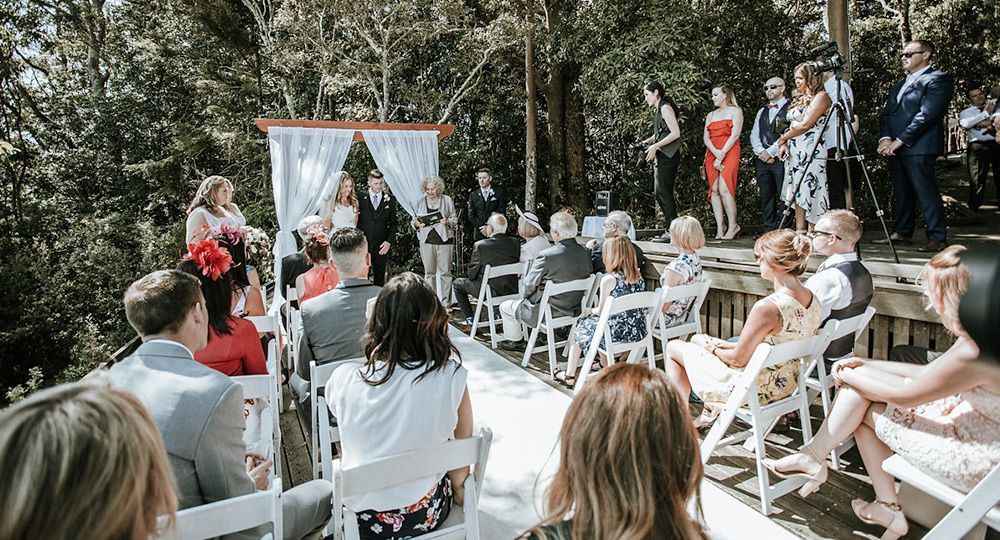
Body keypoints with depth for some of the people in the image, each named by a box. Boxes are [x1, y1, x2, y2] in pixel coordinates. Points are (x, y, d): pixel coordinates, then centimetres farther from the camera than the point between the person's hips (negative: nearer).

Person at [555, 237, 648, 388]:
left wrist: (591, 310, 16)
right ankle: (605, 365, 43)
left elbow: (601, 311, -6)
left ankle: (570, 376, 25)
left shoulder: (608, 279, -15)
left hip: (617, 334, -6)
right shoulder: (639, 277, 3)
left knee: (580, 329, 19)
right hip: (639, 333, 6)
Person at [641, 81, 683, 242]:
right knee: (658, 192, 9)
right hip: (660, 156, 10)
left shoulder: (665, 108, -9)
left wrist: (655, 146, -18)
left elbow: (676, 133, -17)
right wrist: (648, 141, 9)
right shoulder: (657, 110, 18)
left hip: (668, 156, -10)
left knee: (664, 192, -11)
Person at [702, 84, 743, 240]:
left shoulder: (735, 111, 6)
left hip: (729, 152, -5)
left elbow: (735, 135, -6)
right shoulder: (711, 115, 22)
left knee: (724, 189, -18)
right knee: (714, 190, -4)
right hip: (712, 153, 5)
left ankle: (733, 225, -11)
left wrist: (722, 154, -14)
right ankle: (720, 227, -2)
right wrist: (716, 153, -11)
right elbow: (706, 137, 8)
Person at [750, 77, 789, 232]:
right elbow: (754, 135, 14)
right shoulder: (762, 111, 22)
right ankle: (769, 231, 12)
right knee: (766, 197, 7)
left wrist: (770, 152, -12)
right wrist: (761, 151, -4)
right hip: (762, 159, 6)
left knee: (784, 197, -8)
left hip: (781, 158, -6)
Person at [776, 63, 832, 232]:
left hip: (810, 153, -8)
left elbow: (805, 125, -13)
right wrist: (785, 144, 2)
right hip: (794, 153, 8)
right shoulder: (799, 100, 20)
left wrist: (783, 138, -3)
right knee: (798, 197, 5)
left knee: (809, 196, -9)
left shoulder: (821, 96, -5)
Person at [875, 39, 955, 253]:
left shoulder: (938, 79, -2)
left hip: (919, 147, -8)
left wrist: (899, 141, -15)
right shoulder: (898, 86, 25)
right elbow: (886, 115, 17)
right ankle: (902, 233, 18)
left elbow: (927, 115, -13)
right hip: (895, 147, 8)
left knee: (926, 192, -9)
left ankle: (938, 238, -5)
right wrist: (885, 138, -2)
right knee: (901, 193, 11)